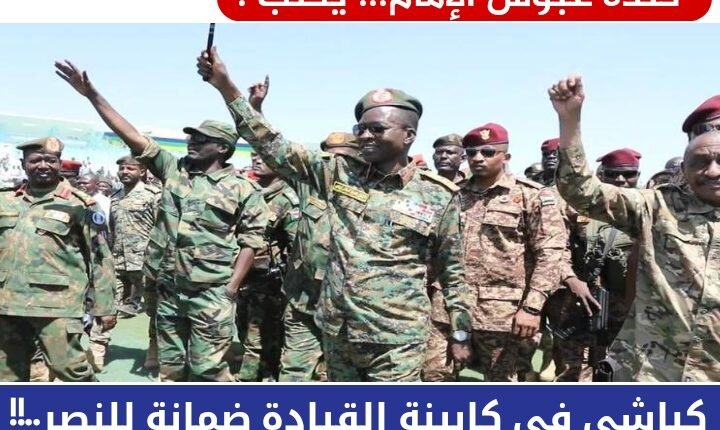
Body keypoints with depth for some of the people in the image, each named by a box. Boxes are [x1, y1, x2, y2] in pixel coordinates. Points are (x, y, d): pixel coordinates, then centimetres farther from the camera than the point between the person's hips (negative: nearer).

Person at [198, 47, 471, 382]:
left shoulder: (439, 196, -4)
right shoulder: (340, 174, 2)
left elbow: (452, 271, 4)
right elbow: (275, 149, -1)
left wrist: (460, 334, 6)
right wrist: (225, 85, -7)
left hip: (395, 340, -4)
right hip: (337, 332, 4)